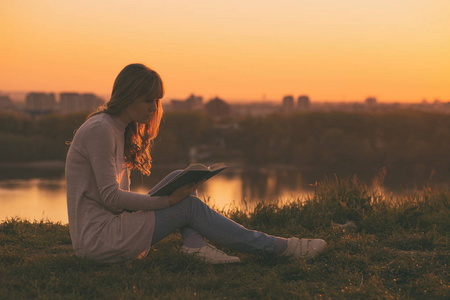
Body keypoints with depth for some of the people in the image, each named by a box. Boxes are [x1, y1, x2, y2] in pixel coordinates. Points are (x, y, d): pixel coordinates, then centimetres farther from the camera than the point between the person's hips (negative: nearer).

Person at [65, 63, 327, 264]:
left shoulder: (120, 130, 16)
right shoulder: (100, 130, -15)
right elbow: (110, 196, -19)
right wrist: (167, 200, -18)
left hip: (114, 222, 9)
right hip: (97, 239, -9)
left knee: (179, 179, 4)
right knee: (188, 206, -12)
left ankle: (194, 242, -17)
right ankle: (279, 248, -6)